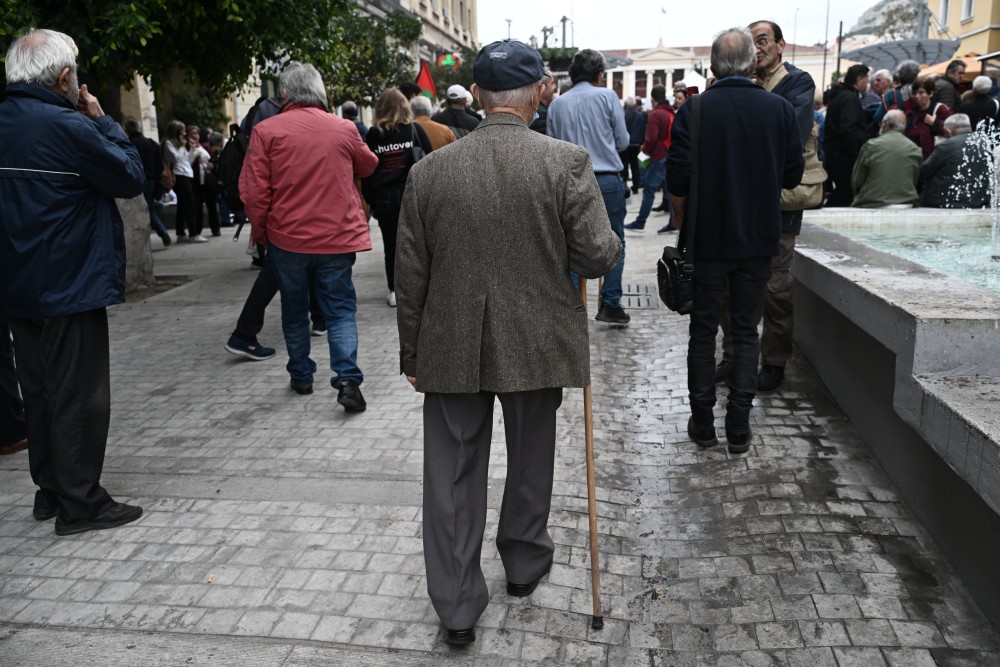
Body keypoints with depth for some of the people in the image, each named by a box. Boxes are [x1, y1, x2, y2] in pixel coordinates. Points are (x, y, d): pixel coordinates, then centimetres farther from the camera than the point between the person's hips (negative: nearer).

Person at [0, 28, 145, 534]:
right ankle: (80, 503, 6)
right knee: (79, 396, 0)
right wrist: (103, 121, -1)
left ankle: (50, 490, 26)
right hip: (70, 285, -8)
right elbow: (131, 177, -11)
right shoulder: (67, 126, -17)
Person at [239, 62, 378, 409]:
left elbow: (253, 191, -8)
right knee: (340, 309, 5)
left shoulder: (266, 130, -7)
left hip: (287, 238, 0)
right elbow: (368, 166, 17)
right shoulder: (344, 129, -1)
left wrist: (260, 231, 6)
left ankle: (301, 376, 27)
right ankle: (347, 377, -10)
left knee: (294, 309, 16)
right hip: (337, 237, 0)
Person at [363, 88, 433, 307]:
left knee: (391, 244, 8)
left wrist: (370, 199, 8)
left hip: (384, 197, 0)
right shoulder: (414, 129, 0)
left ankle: (394, 291, 11)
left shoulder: (373, 134, 1)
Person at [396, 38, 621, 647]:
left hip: (451, 349, 1)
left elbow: (410, 276, 1)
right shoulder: (567, 161, -10)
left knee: (454, 477, 11)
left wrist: (412, 354, 12)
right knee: (530, 462, 21)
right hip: (536, 345, 0)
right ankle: (524, 563, 42)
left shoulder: (430, 170, -3)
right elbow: (598, 256, -11)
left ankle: (458, 608, 19)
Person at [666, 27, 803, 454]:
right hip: (759, 239, 2)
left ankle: (702, 423, 16)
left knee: (704, 330, 10)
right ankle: (739, 427, 12)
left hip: (706, 238, -1)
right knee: (746, 331, 10)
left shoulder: (693, 111, -9)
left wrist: (681, 224, 5)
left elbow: (677, 180, -11)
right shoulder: (780, 109, -3)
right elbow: (793, 175, 3)